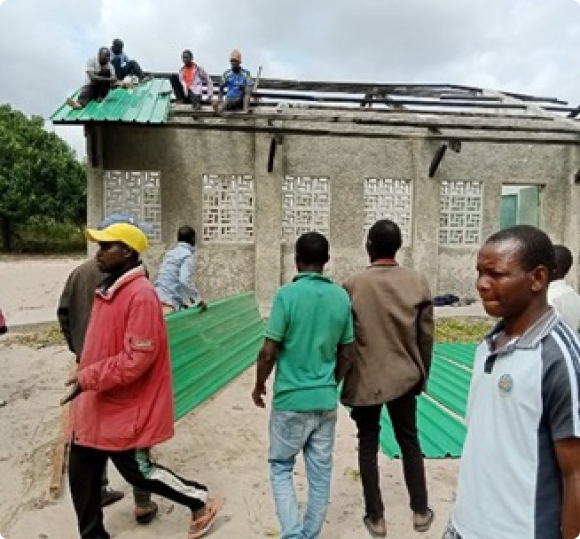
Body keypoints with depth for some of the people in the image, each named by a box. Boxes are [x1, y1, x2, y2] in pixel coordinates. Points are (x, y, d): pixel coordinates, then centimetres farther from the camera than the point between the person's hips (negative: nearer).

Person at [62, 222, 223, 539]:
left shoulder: (140, 295, -22)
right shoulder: (109, 289, 9)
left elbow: (137, 358, -26)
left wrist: (87, 378, -23)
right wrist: (86, 376, 17)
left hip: (125, 407, -9)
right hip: (94, 404, 9)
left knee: (137, 470, 7)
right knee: (81, 476, 15)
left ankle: (201, 502, 29)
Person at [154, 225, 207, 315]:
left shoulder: (170, 253, 19)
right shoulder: (188, 255, -6)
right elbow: (185, 281, -20)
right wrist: (198, 299, -11)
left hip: (158, 298, 8)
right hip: (169, 303, -8)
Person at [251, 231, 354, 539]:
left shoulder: (287, 294, -15)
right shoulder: (341, 297, -1)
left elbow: (269, 352, -14)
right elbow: (345, 355, 5)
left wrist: (259, 386, 4)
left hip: (291, 399, -4)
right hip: (326, 400, 4)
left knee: (280, 467, 14)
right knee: (320, 472, 15)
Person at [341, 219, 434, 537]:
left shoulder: (353, 285, -12)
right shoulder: (418, 283, -5)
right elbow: (426, 336, 0)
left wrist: (340, 379, 7)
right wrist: (422, 375, 14)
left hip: (366, 379, -2)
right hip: (404, 376, 3)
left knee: (368, 444, 12)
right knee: (409, 441, 18)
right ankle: (420, 511, 30)